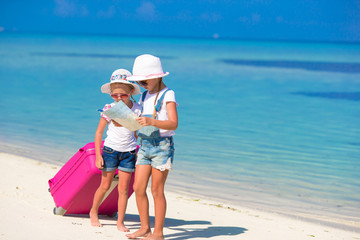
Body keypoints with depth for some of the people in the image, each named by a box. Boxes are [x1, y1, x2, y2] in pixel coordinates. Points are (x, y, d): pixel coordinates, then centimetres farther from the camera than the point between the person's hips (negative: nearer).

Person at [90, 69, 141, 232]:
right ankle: (93, 212, 31)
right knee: (105, 186, 8)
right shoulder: (109, 109, -10)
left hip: (129, 152, 1)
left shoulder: (137, 110, -5)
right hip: (110, 150, -1)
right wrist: (98, 155, -7)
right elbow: (99, 132, -3)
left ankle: (120, 222, 8)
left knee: (123, 188, 0)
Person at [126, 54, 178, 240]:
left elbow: (173, 123, -19)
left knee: (156, 190, -3)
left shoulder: (167, 95, -8)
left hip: (162, 146, -7)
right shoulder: (145, 95, 14)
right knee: (138, 188, 4)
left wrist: (152, 121, -32)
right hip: (144, 146, 7)